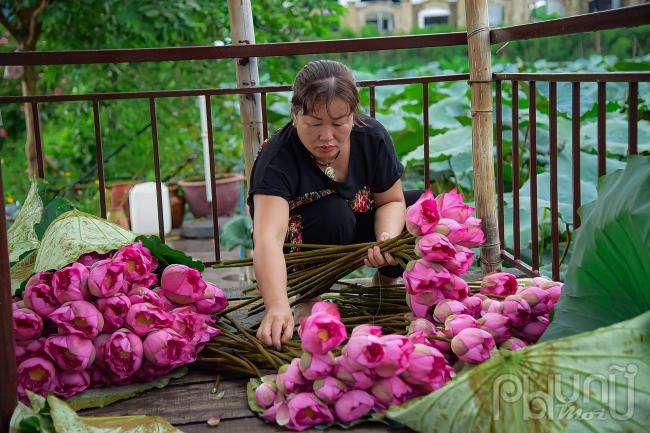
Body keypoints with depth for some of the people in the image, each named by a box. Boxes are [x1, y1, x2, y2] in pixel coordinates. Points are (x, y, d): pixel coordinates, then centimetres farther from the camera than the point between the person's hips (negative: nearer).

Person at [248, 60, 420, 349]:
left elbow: (391, 200, -5)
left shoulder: (372, 136, -18)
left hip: (356, 233, 5)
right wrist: (277, 307, -61)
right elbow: (268, 237, -45)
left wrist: (387, 238, -29)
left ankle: (386, 281, 8)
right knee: (333, 211, -36)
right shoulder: (278, 159, -32)